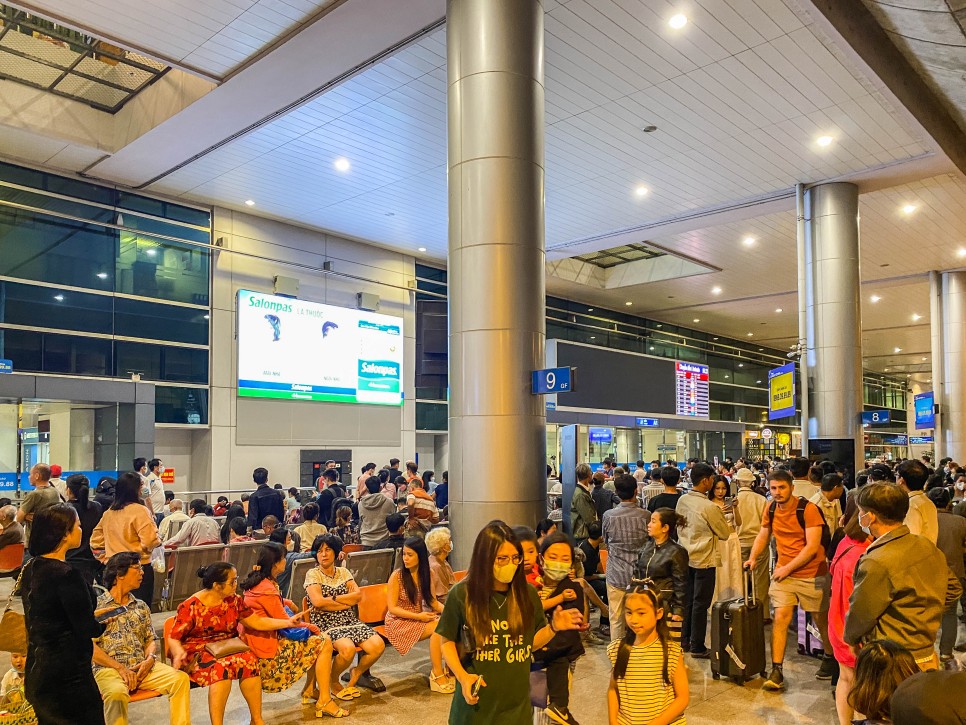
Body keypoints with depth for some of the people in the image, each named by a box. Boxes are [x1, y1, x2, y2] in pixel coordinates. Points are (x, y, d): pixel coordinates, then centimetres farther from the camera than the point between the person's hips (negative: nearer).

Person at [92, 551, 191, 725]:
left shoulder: (141, 607, 21)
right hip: (108, 669, -5)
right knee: (116, 692, -38)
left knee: (180, 678, -20)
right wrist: (120, 667, -13)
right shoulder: (96, 606, 4)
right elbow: (90, 645, -5)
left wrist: (150, 659, -4)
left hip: (142, 667, 5)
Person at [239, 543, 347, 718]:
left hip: (267, 639, 10)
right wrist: (309, 626, -2)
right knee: (324, 643, -11)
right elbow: (285, 621, -17)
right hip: (269, 649, -10)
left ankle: (309, 691, 20)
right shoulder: (267, 590, -24)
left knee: (321, 639, 14)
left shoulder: (257, 581, 6)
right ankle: (324, 702, -5)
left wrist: (286, 602, 7)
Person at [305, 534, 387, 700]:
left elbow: (358, 595, 0)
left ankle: (355, 675, 9)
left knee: (378, 645, -19)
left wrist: (332, 598, -9)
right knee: (348, 648, -34)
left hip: (351, 622, 5)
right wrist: (347, 602, -8)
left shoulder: (343, 572, 15)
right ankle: (333, 681, -3)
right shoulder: (313, 574, 1)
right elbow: (318, 602, -16)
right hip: (326, 625, -5)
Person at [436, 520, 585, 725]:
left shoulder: (527, 593, -4)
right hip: (476, 702, -2)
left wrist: (553, 627, -9)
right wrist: (462, 676, -16)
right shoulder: (461, 594, -13)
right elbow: (447, 642, -2)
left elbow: (531, 643, 7)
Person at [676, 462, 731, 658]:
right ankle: (697, 647, 13)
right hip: (703, 560, -7)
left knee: (687, 600, 16)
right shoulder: (709, 507, -21)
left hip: (685, 556, 7)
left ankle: (684, 641, 26)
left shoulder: (682, 500, -1)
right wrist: (721, 517, 9)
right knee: (700, 603, 4)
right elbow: (725, 534, -10)